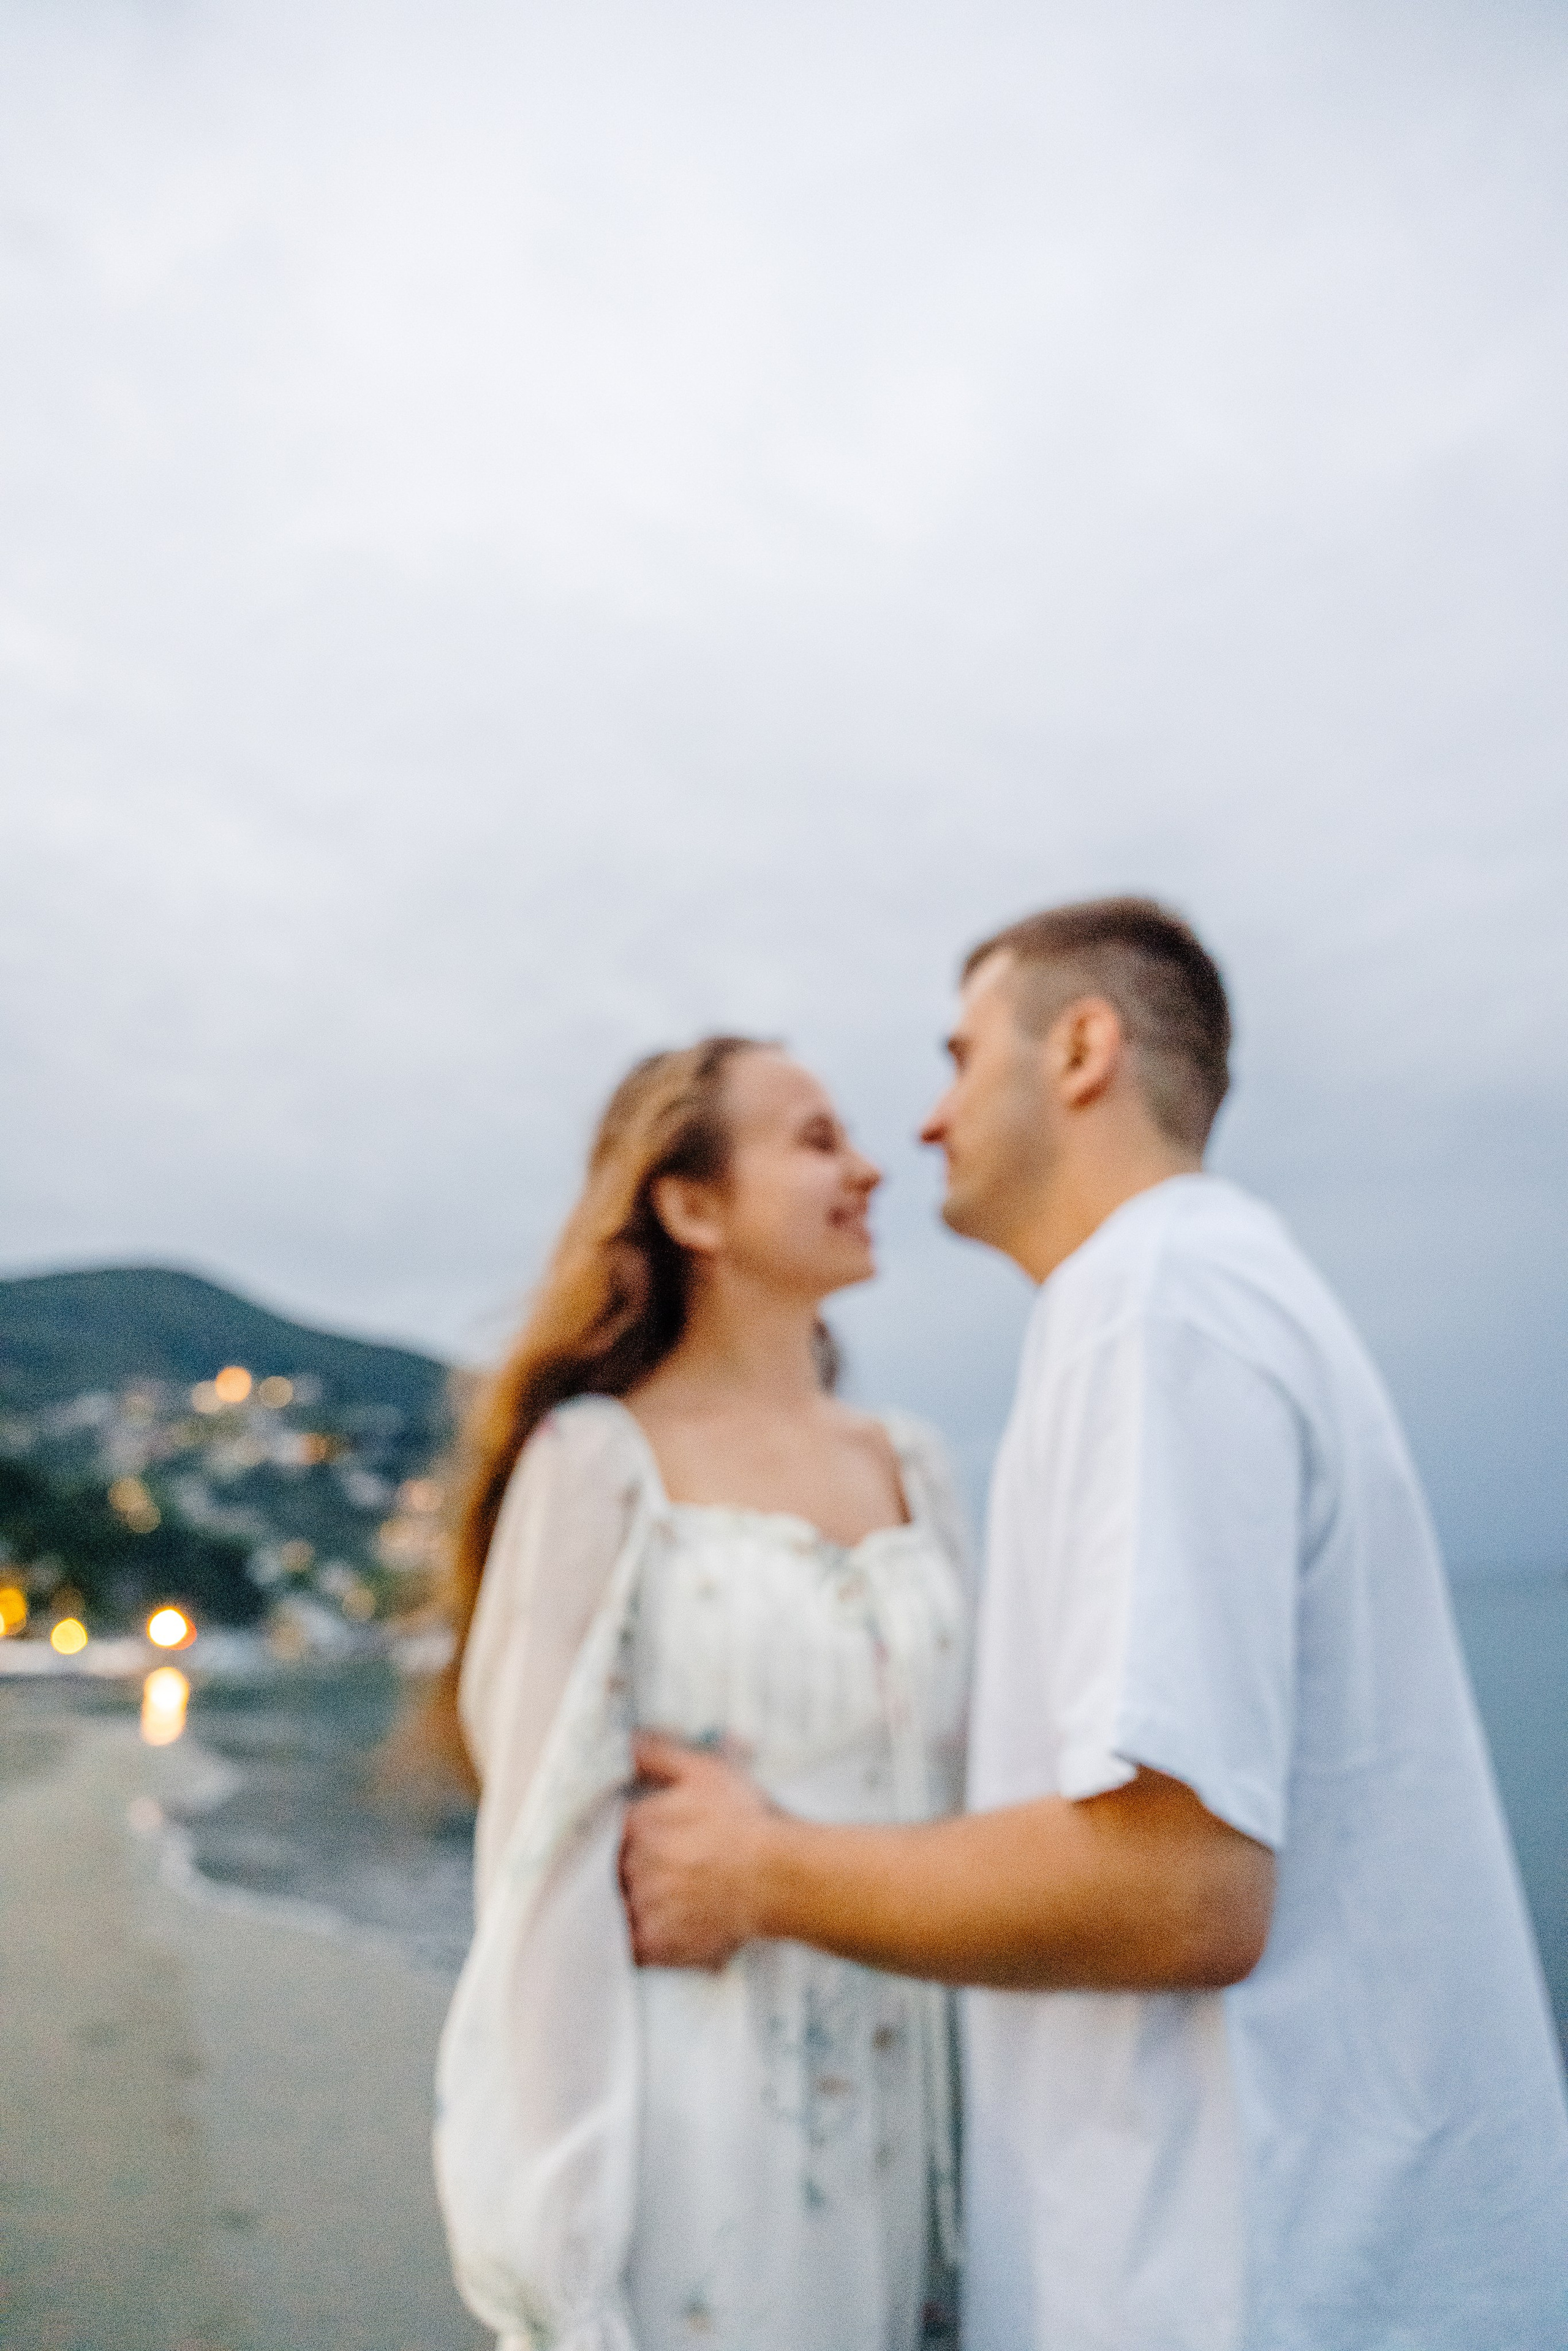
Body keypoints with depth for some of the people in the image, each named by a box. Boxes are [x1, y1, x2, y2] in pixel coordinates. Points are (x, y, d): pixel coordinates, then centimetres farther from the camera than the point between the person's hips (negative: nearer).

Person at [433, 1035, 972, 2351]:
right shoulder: (602, 1462, -10)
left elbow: (965, 1792, 9)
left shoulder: (912, 1470, 6)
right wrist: (563, 2206, -10)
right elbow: (552, 1837, -10)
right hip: (699, 2111, -5)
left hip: (902, 2113, 5)